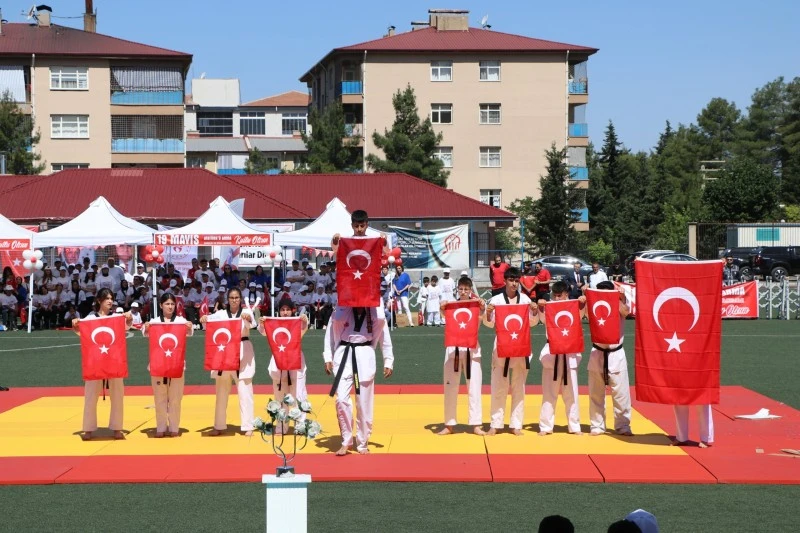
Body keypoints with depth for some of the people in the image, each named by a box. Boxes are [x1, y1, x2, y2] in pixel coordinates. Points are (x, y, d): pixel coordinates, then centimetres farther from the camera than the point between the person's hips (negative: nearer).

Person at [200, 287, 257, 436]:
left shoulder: (246, 312, 1)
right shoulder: (221, 313, 7)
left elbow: (252, 323, -19)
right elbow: (211, 319, -11)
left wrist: (248, 318, -43)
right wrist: (205, 318, -35)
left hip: (243, 352, -3)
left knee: (244, 391, -4)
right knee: (221, 391, 8)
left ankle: (247, 426, -1)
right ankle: (219, 426, 16)